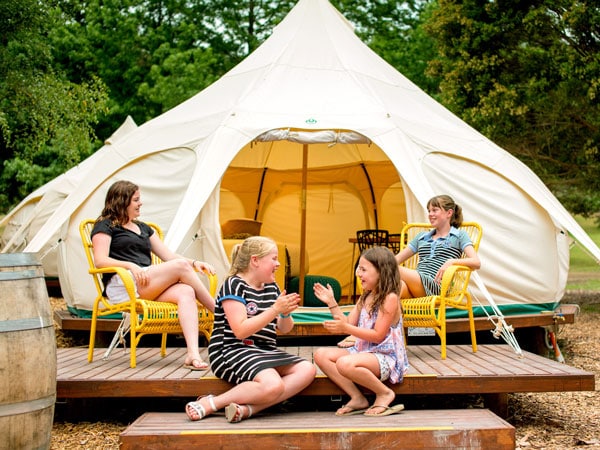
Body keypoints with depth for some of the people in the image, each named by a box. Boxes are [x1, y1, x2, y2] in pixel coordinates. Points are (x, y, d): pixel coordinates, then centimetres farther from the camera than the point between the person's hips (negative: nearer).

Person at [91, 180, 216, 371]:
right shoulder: (105, 226, 9)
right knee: (181, 266, -23)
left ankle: (193, 354, -44)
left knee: (185, 293, -28)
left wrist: (194, 263, 4)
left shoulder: (143, 228, 30)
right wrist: (130, 266, -22)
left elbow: (168, 255, 23)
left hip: (149, 287, 6)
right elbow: (100, 260, -6)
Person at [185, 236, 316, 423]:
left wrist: (286, 313, -6)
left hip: (265, 351, 9)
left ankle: (248, 408, -24)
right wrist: (275, 309, -20)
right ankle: (211, 403, -17)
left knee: (307, 370, -15)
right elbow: (241, 330, -20)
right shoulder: (234, 285, -8)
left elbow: (284, 329, 18)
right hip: (231, 350, -9)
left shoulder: (272, 288, 16)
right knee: (273, 385, -33)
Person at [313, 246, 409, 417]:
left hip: (384, 356, -10)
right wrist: (331, 302, 5)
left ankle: (385, 393, -12)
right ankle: (357, 398, -8)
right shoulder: (365, 298, 14)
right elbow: (349, 323, 11)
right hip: (362, 351, 10)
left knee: (344, 363, -35)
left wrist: (345, 328, -25)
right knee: (321, 354, -5)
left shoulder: (390, 298, -14)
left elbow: (378, 336, -19)